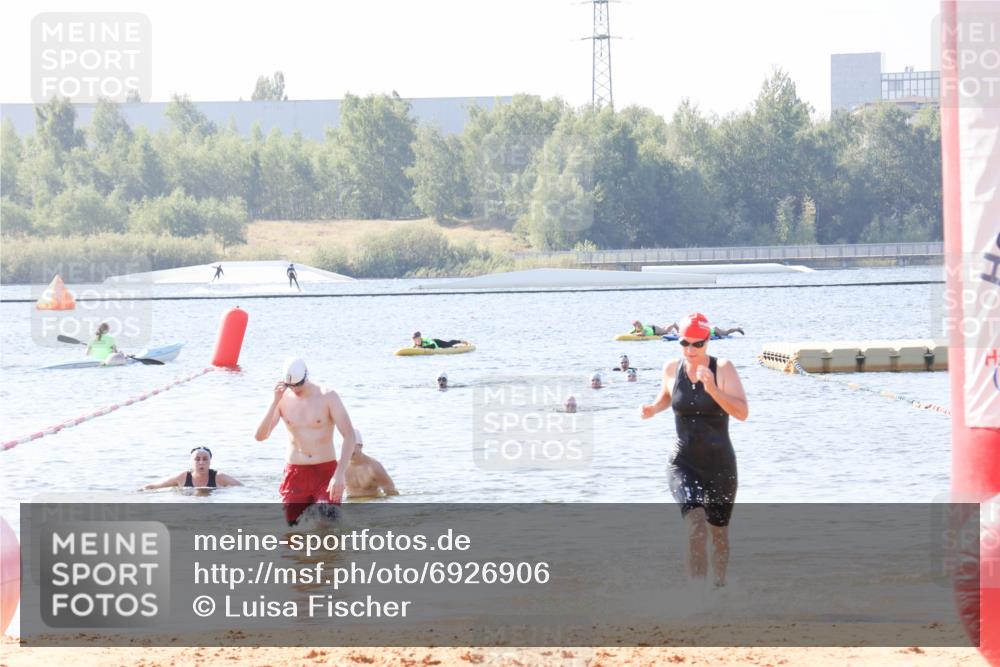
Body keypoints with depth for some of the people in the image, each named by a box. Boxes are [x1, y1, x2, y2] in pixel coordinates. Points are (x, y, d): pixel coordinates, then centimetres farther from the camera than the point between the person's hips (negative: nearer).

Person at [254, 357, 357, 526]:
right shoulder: (283, 399, 2)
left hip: (326, 472, -3)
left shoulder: (327, 397, -6)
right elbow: (260, 436, -7)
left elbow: (349, 436, -11)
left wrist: (339, 474, -21)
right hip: (295, 474, 3)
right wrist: (275, 401, -17)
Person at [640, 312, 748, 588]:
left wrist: (712, 389, -33)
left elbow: (742, 412, -21)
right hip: (684, 463, 1)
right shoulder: (672, 368, -1)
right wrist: (654, 408, 2)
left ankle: (720, 585, 39)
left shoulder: (723, 369, -11)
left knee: (719, 532, 14)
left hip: (720, 464, 0)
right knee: (696, 523, -24)